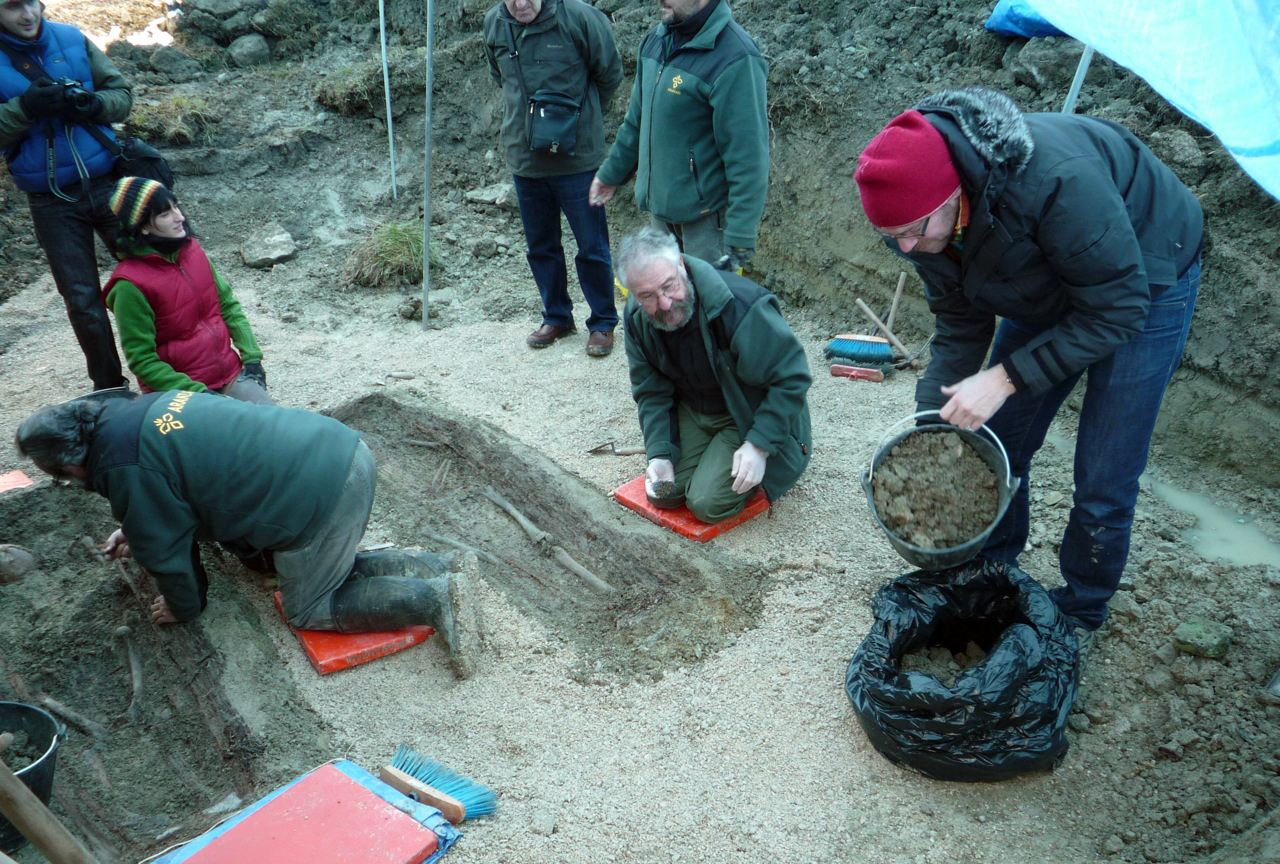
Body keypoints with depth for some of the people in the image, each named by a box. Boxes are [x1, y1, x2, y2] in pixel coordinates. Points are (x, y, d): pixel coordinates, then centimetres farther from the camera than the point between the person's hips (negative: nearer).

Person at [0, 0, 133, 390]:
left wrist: (94, 104, -14)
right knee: (82, 300, 5)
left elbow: (123, 93, 5)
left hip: (107, 182, 1)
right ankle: (109, 387, 19)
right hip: (51, 201, -1)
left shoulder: (71, 39, 3)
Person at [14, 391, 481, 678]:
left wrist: (183, 606, 21)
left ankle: (438, 597, -2)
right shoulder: (144, 407, 18)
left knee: (306, 609, 11)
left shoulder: (126, 468, -9)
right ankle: (430, 567, 16)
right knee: (325, 572, 28)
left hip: (321, 497, -9)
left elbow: (165, 547, 3)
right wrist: (137, 530, 45)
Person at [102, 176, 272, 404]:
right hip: (180, 392, -5)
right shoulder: (131, 285, -16)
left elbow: (227, 305, 11)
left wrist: (252, 357, 0)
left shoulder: (191, 248, 2)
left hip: (231, 375, 5)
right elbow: (142, 360, -13)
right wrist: (198, 394, -19)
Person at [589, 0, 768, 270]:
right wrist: (611, 173, 26)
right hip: (660, 207, 8)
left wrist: (740, 240, -25)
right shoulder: (657, 40, 4)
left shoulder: (735, 58, -21)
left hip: (708, 216, -8)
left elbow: (749, 157, -24)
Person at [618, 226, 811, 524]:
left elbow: (791, 377, -24)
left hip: (746, 418, -5)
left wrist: (760, 446, -26)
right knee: (663, 494, -2)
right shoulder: (637, 318, -12)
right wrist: (659, 454, -13)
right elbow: (651, 392, -1)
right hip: (690, 413, 6)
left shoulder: (739, 304, -32)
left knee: (708, 504, -18)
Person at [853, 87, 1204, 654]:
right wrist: (929, 418, -14)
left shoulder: (1057, 181, -42)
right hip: (1046, 292, 6)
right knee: (994, 443, 7)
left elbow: (1118, 307, -31)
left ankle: (1080, 613, 21)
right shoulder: (919, 212, -20)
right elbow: (961, 322, -7)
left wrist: (1006, 377, -34)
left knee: (1103, 481, -3)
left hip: (1143, 283, -5)